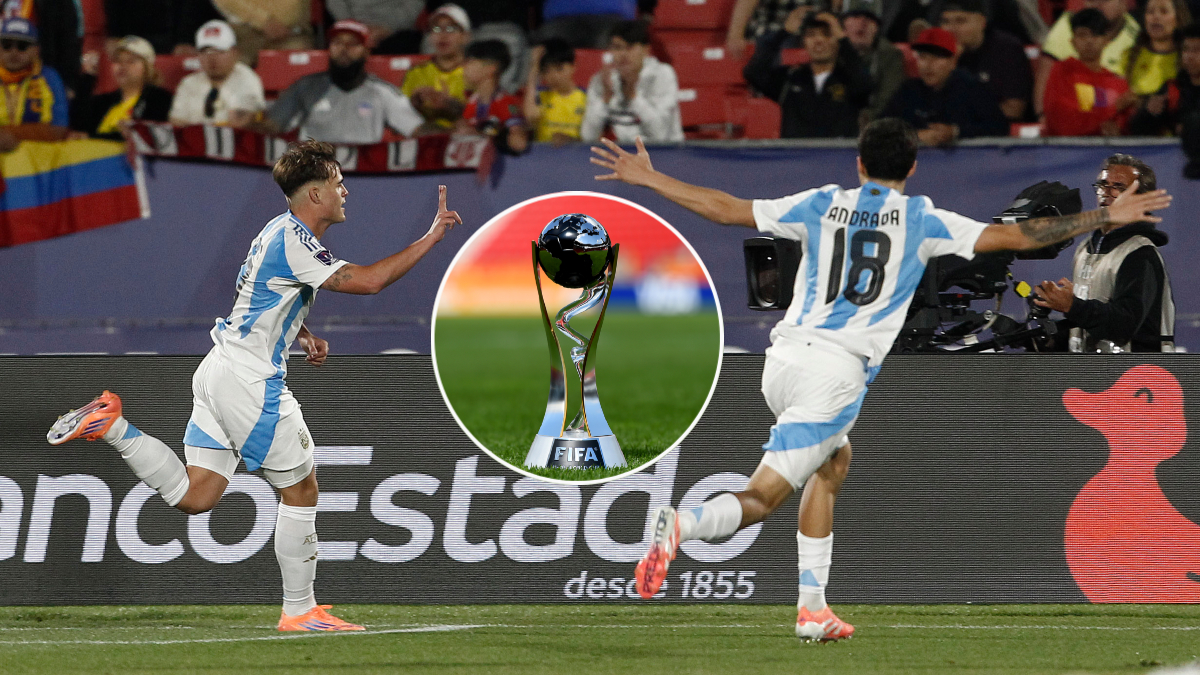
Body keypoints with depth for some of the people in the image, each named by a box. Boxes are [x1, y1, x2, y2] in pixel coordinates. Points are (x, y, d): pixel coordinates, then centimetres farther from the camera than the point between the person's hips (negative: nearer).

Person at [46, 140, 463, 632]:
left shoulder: (284, 232, 15)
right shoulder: (292, 241, -16)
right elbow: (366, 281, -25)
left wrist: (302, 336, 17)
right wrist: (432, 238, -19)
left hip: (219, 371, 10)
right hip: (248, 381, -9)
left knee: (194, 497, 8)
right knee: (301, 490, 2)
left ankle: (112, 426, 1)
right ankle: (299, 611, 9)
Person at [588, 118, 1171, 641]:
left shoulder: (821, 205, 12)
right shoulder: (922, 221, 4)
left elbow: (726, 209, 13)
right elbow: (1016, 236, 3)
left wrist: (648, 179, 23)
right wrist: (1107, 217, 11)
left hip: (784, 360, 5)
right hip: (837, 372, -5)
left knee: (834, 460, 29)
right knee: (758, 501, -6)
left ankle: (812, 605, 22)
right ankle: (682, 525, -38)